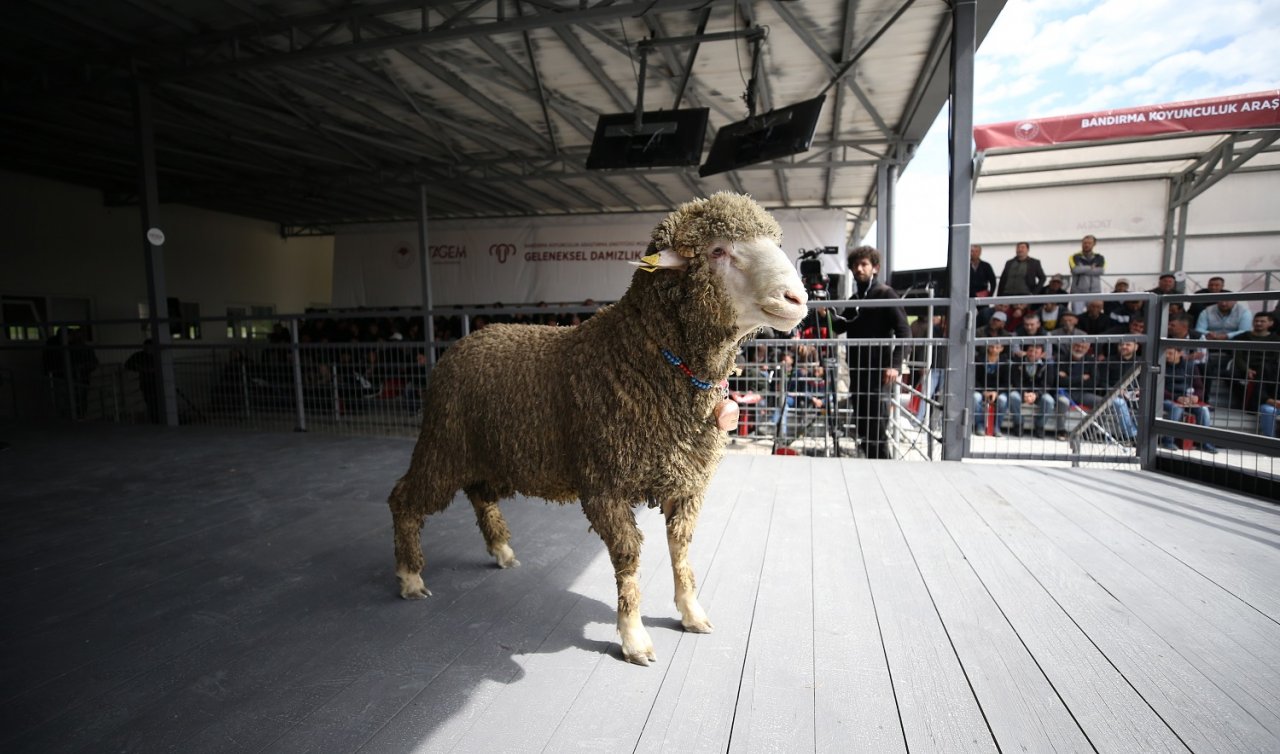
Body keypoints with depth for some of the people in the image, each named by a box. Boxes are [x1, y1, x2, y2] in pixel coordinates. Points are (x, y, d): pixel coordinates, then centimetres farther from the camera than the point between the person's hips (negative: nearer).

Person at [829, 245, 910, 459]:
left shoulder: (885, 294, -5)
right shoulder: (855, 298, 16)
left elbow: (904, 331, -11)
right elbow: (842, 327, 24)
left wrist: (894, 364, -22)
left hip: (877, 369, -7)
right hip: (857, 369, 7)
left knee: (875, 425, -7)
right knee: (861, 424, 12)